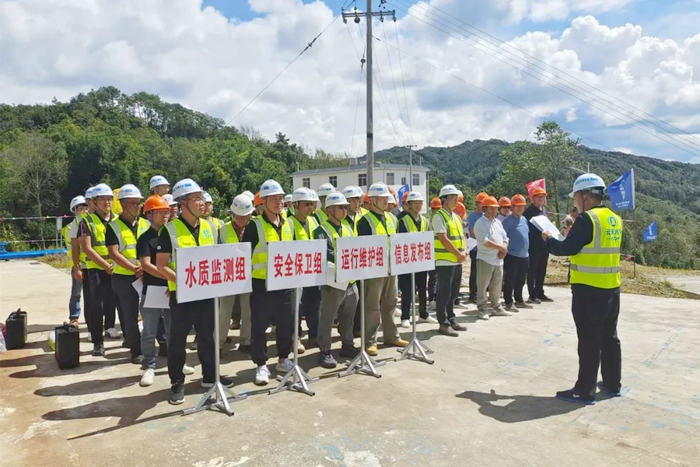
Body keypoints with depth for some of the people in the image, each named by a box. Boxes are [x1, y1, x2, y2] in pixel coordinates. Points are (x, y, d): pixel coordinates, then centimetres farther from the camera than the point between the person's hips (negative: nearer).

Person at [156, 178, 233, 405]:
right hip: (181, 294, -4)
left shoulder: (210, 227, 6)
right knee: (177, 340, 7)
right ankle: (177, 382, 21)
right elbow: (161, 266, -9)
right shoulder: (170, 230, -9)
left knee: (207, 336, 16)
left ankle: (210, 376, 31)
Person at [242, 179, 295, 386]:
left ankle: (283, 360, 29)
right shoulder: (255, 226, -9)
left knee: (286, 324, 13)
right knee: (260, 326, 4)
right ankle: (261, 365, 16)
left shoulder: (287, 225, 10)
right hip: (262, 284, -5)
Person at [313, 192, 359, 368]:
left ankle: (348, 346, 29)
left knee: (348, 318, 16)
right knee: (327, 318, 1)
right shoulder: (322, 230, -8)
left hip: (351, 280, 7)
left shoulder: (348, 229, 15)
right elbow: (328, 255, -20)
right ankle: (324, 351, 9)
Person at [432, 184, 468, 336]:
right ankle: (443, 324, 5)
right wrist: (458, 254, -14)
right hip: (445, 261, -8)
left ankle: (451, 320, 25)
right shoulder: (439, 216, -12)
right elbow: (443, 239, -18)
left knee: (453, 293, 15)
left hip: (457, 261, 8)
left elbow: (461, 237, 17)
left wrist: (463, 253, -1)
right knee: (444, 294, -2)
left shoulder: (456, 217, 15)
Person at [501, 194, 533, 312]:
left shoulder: (525, 220, 12)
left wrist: (527, 251, 18)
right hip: (512, 255, -7)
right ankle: (509, 303, 4)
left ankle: (519, 301, 27)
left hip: (524, 256, 7)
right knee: (510, 281, -2)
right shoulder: (508, 220, -10)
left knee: (520, 281, 16)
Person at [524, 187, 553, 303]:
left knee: (542, 271, 13)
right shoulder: (528, 211, -9)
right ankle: (532, 295, 5)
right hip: (533, 246, -7)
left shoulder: (544, 210, 15)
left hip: (544, 245, 7)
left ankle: (540, 293, 22)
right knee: (532, 272, 0)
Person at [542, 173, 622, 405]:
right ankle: (612, 384, 30)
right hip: (611, 288, 8)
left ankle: (585, 391, 6)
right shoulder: (615, 220, 10)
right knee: (609, 337, 18)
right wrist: (574, 232, 16)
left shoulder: (587, 219, -16)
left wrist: (548, 239, 0)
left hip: (589, 290, -8)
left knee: (589, 341, -2)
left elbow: (567, 248, -17)